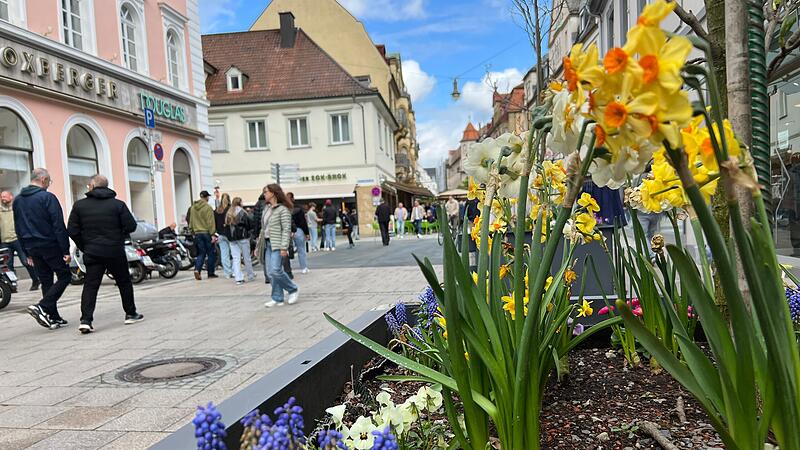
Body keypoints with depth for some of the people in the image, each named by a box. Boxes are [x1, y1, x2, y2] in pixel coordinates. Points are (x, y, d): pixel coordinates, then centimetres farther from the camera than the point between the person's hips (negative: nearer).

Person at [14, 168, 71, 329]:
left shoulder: (17, 201, 12)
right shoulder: (47, 197, -11)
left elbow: (18, 229, 17)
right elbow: (59, 226, -15)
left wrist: (27, 252, 21)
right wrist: (66, 250, -14)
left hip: (33, 248, 7)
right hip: (50, 245, -7)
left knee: (46, 282, 12)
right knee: (64, 277, 2)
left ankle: (53, 318, 13)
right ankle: (42, 307, -12)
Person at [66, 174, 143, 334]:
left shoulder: (79, 205, 1)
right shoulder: (118, 204, -3)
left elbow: (72, 231, 0)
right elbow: (131, 226, -6)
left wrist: (84, 247, 12)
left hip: (92, 253, 1)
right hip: (115, 251, -1)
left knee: (90, 285, 2)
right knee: (124, 282, 13)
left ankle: (85, 320, -8)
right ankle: (131, 314, 20)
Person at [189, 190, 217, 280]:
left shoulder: (193, 207, 9)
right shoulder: (208, 207, -12)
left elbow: (191, 221, 15)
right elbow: (210, 222, -15)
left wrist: (193, 231, 23)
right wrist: (213, 234, -15)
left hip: (197, 233, 6)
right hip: (207, 233, -6)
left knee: (201, 253, 10)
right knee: (211, 253, 5)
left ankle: (197, 269, -10)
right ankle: (211, 273, 9)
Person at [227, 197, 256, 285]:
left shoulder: (228, 214, 8)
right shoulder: (241, 212, -9)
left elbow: (226, 225, 8)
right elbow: (250, 222, -11)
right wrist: (249, 231, 5)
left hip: (232, 238, 4)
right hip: (243, 237, -4)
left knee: (236, 258, 3)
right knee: (247, 257, 8)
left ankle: (238, 278, -4)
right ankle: (251, 275, 21)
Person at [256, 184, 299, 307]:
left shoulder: (283, 209, -9)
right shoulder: (266, 208, 15)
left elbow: (287, 229, -14)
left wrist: (284, 247, -20)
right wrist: (261, 238, 14)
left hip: (278, 245, -8)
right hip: (268, 244, 8)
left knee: (276, 271, -15)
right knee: (271, 273, 5)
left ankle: (293, 290, 6)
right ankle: (278, 299, 12)